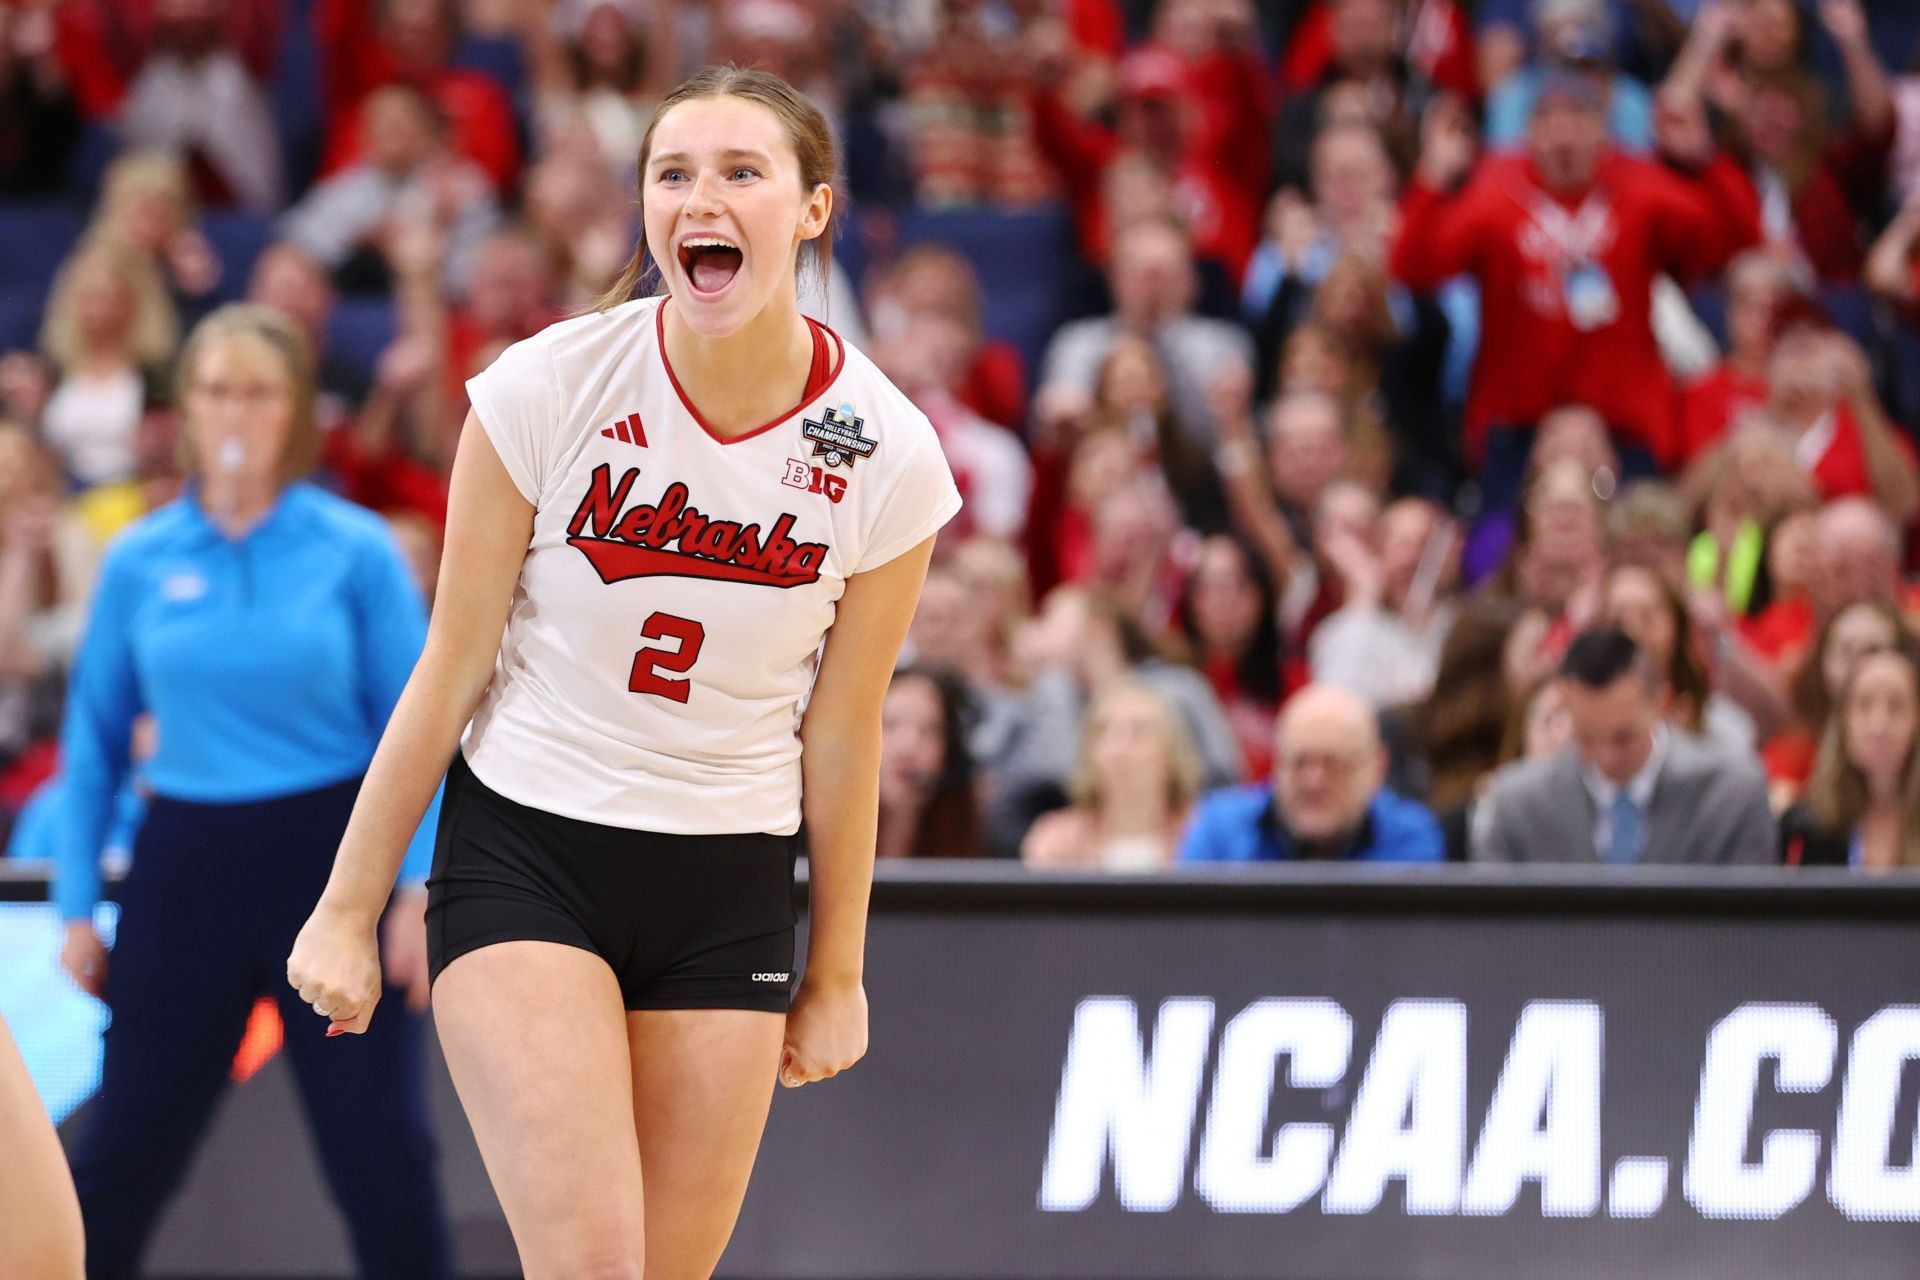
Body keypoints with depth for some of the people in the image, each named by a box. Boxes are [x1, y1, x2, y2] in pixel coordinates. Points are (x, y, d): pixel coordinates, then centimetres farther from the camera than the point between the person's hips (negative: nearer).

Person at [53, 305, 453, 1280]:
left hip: (332, 858, -2)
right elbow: (95, 740, 8)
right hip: (186, 865, 2)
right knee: (123, 1151, 5)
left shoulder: (356, 550, -2)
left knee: (383, 1154, 0)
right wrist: (77, 903, 4)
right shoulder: (139, 562, 3)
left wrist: (420, 891, -10)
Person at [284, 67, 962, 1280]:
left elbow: (840, 735, 4)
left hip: (729, 892, 2)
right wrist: (348, 907, 2)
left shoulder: (889, 454, -7)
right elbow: (450, 669, -2)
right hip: (524, 854, -2)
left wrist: (836, 973, 11)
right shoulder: (549, 385, -12)